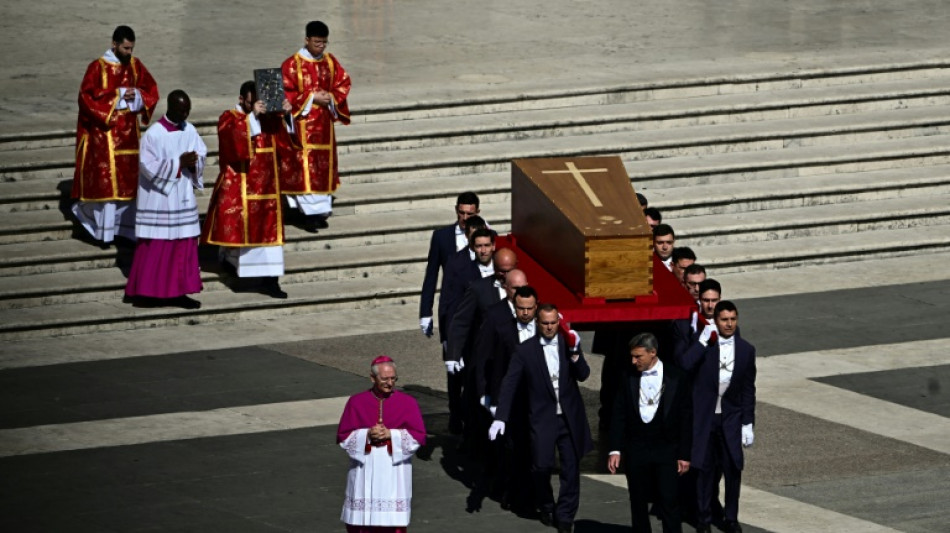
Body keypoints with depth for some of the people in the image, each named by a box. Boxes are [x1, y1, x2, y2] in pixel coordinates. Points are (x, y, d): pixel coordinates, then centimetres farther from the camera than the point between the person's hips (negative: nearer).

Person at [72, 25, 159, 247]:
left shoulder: (135, 65, 6)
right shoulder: (98, 67, -10)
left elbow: (151, 90, 10)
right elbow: (87, 96, -15)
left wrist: (136, 95, -11)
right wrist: (117, 96, -18)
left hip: (128, 131, 5)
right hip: (105, 131, -5)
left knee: (129, 179, 6)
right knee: (105, 180, -6)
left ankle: (126, 226, 13)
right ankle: (104, 231, -2)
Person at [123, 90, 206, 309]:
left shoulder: (189, 131, 4)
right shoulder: (153, 134, -14)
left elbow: (202, 153, 10)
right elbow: (148, 167, -17)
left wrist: (194, 162, -13)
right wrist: (179, 163, -21)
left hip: (183, 198, 6)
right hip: (158, 199, -6)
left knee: (184, 245, 7)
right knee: (154, 246, -2)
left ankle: (178, 291, 14)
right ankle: (144, 292, 6)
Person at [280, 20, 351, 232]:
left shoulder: (330, 62, 6)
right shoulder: (292, 64, -10)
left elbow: (343, 83, 9)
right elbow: (287, 93, -11)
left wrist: (331, 96, -11)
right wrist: (312, 98, -17)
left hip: (324, 123, 5)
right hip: (302, 123, -5)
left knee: (324, 165, 8)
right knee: (304, 167, -8)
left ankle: (321, 209, 13)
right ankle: (311, 212, -9)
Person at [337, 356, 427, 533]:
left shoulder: (408, 403, 1)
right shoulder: (356, 402, 2)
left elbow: (419, 436, -3)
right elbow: (343, 436, 2)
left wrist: (391, 434, -16)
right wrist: (367, 435, -16)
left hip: (395, 470, -1)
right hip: (364, 471, 1)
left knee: (393, 518, -3)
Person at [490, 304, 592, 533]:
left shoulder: (568, 343, 4)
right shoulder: (525, 351, -3)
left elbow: (583, 375, -3)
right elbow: (509, 385, -5)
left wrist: (575, 353, -20)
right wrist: (500, 418, -13)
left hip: (570, 417, 2)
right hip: (543, 417, -2)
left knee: (571, 467, 3)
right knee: (542, 465, -10)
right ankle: (546, 507, 16)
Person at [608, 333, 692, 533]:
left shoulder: (677, 378, -1)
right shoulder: (628, 378, 4)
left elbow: (686, 418, 1)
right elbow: (619, 416, 6)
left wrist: (684, 455, -2)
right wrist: (615, 449, -2)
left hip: (667, 450, -2)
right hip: (636, 450, 2)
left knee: (669, 503, -6)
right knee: (638, 503, 6)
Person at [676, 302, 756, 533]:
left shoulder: (746, 350, 3)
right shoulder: (705, 345, -4)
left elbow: (748, 390, 6)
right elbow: (683, 366, -21)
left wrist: (748, 423, 3)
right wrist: (703, 343, -21)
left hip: (731, 418, 2)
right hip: (704, 416, -2)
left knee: (733, 468, 0)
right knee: (705, 468, 4)